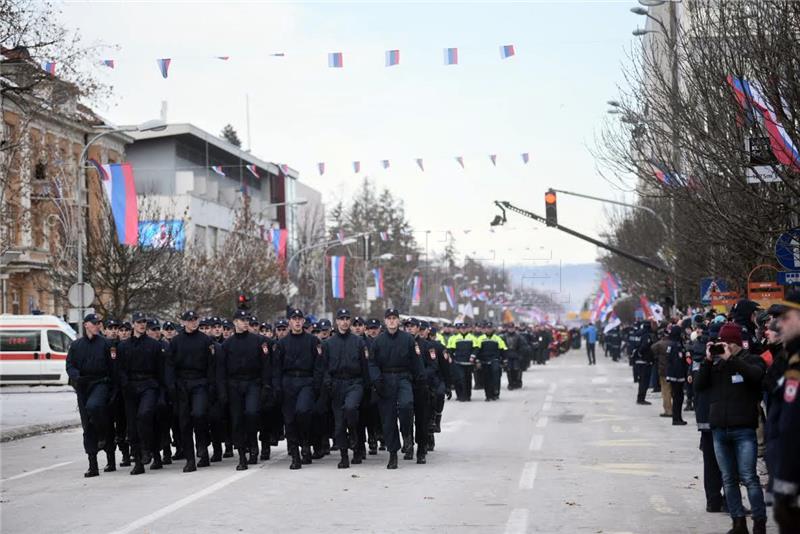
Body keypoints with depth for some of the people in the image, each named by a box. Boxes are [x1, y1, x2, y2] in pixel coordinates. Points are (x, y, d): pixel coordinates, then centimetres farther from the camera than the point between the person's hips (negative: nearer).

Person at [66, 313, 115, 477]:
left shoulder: (104, 343, 3)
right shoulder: (76, 345, 10)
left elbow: (111, 366, 2)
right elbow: (70, 365, 9)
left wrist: (113, 388, -4)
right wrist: (76, 376, -14)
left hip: (101, 383, -3)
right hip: (83, 386, 3)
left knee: (93, 406, -35)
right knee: (87, 426, 2)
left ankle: (104, 435, -6)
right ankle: (93, 466, 6)